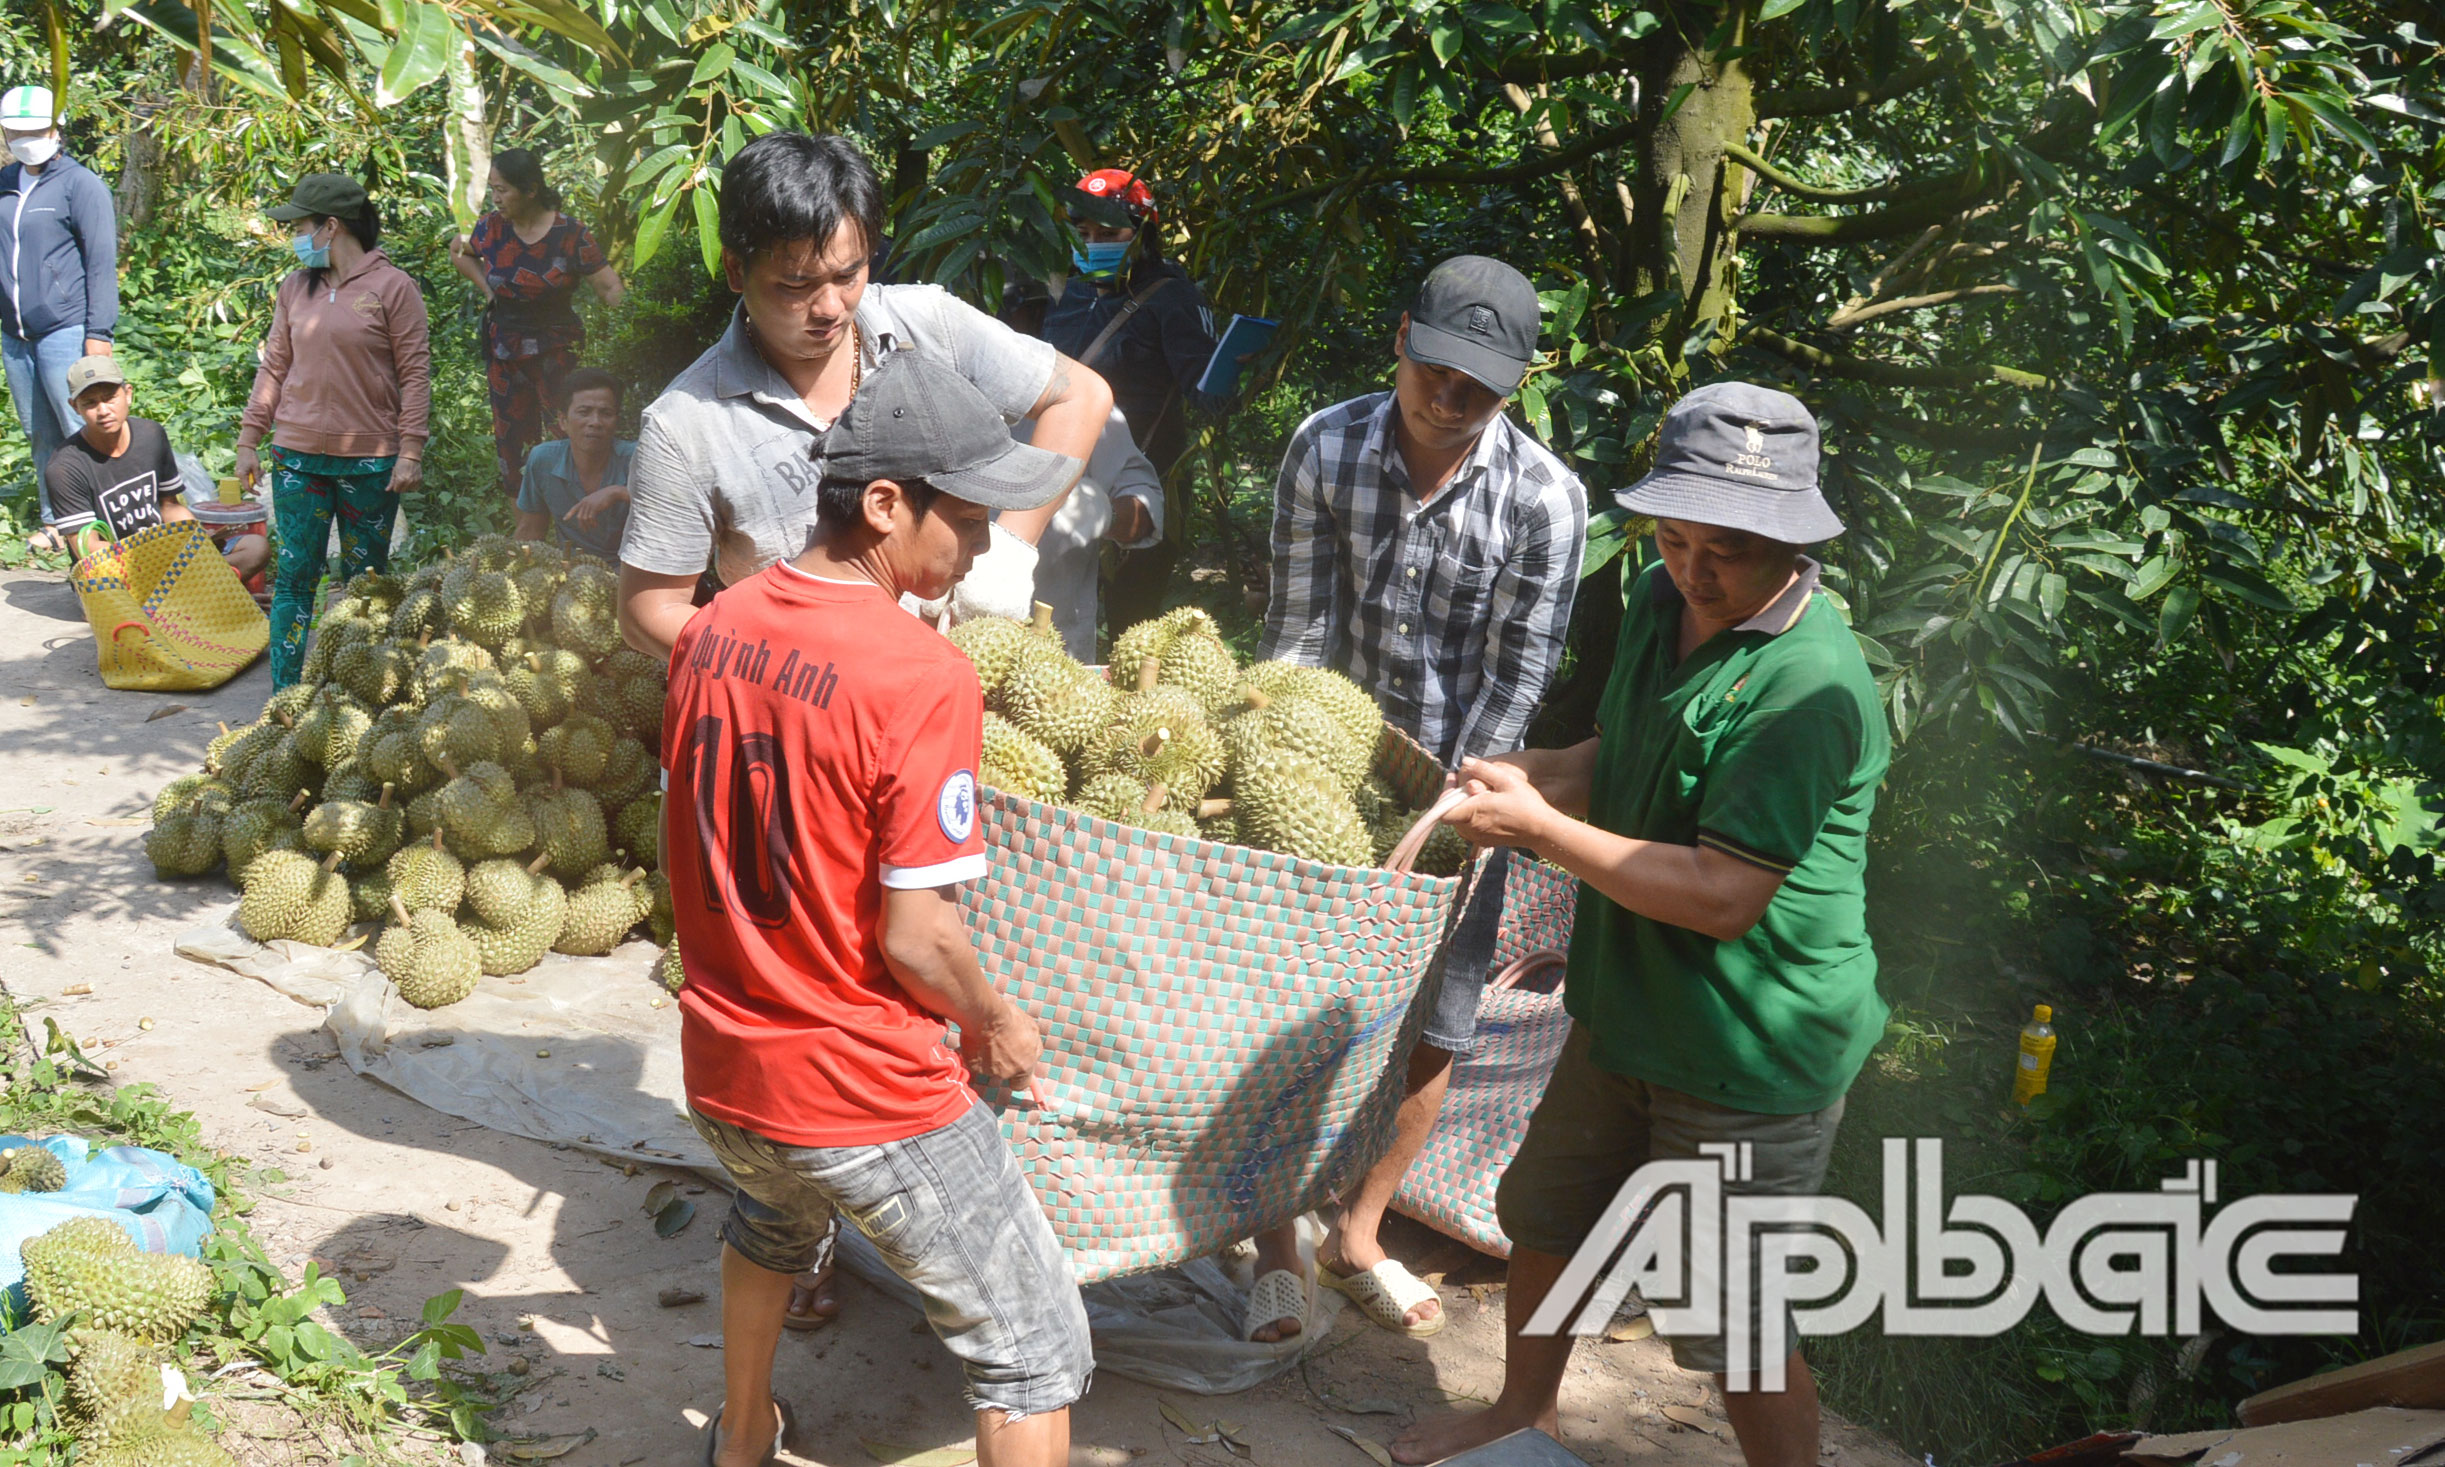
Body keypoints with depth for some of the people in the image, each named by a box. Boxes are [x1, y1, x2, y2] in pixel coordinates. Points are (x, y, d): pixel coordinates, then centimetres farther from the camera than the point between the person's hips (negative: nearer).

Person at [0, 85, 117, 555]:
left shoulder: (79, 184, -3)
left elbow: (101, 262, -7)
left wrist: (99, 332, -12)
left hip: (65, 332, -6)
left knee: (84, 434, -7)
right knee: (41, 437, 11)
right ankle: (54, 523, 18)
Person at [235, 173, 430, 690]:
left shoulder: (392, 286, -4)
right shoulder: (295, 287, 10)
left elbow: (415, 373, -5)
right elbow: (274, 367, 14)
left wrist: (411, 451, -10)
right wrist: (249, 440, 10)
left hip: (370, 460, -3)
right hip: (298, 456, 4)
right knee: (293, 578, 2)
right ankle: (285, 699, 5)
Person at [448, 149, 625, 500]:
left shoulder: (571, 235, -11)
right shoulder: (491, 228, 0)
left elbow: (610, 288, -10)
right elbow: (457, 252, 21)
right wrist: (487, 286, 9)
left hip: (558, 350, -4)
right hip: (505, 352, 4)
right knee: (511, 440, 8)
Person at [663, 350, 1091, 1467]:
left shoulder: (712, 631, -1)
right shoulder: (922, 675, -23)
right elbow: (915, 938, -21)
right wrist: (996, 1026, -3)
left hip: (720, 1069, 8)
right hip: (871, 1097, -7)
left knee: (773, 1224, 39)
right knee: (1035, 1353, 9)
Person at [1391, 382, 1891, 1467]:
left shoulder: (1810, 688, -28)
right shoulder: (1663, 603, 1)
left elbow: (1721, 898, -29)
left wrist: (1538, 828, -24)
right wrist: (1526, 776, -6)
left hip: (1749, 1059, -9)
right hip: (1630, 1012, 9)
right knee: (1545, 1218, 25)